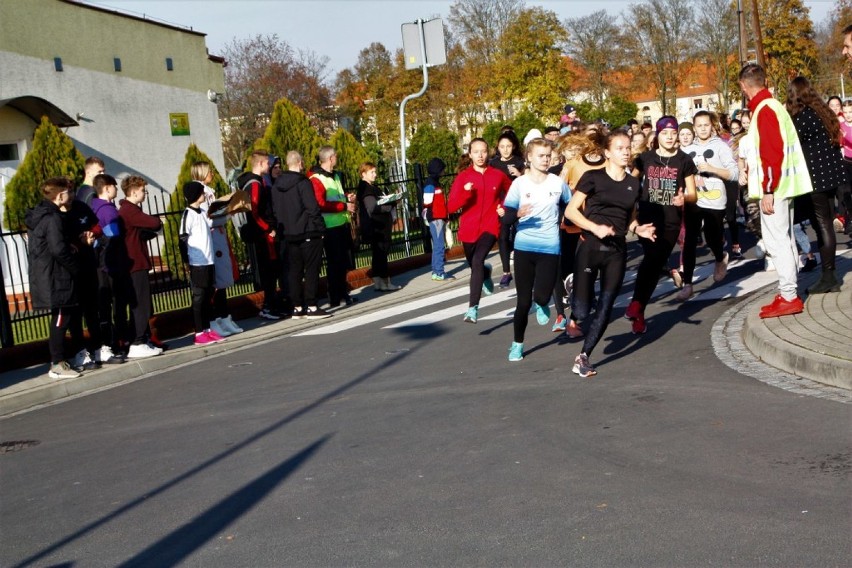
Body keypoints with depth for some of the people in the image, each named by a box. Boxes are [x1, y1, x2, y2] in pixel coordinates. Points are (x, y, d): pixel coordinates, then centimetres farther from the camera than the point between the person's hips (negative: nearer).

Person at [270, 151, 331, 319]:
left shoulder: (276, 185, 9)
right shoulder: (303, 183, -13)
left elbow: (275, 210, 12)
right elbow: (313, 208, -16)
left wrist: (282, 229, 15)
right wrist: (320, 226, -7)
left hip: (289, 234, 7)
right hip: (308, 233, -7)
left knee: (295, 270, 10)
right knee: (312, 269, -1)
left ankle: (297, 307, 12)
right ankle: (311, 307, -3)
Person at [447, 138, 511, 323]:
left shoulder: (498, 175, -1)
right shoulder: (463, 177, -3)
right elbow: (451, 206, -10)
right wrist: (465, 194, -27)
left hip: (490, 227, -2)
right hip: (468, 229, 2)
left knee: (477, 261, -26)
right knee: (475, 266, 19)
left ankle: (473, 308, -25)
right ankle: (486, 273, 59)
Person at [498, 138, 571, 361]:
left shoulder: (558, 183, 0)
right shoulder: (519, 183, -3)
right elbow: (505, 217, -7)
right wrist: (517, 214, -26)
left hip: (550, 248, 0)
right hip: (524, 247, 0)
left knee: (542, 296, -15)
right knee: (523, 301, 3)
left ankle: (542, 305, 24)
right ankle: (517, 343, 22)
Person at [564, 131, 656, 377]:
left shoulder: (633, 184, 11)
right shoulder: (593, 177, -3)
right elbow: (570, 210, -5)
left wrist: (639, 229, 0)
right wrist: (595, 228, -19)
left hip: (617, 252, 4)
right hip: (590, 248, -4)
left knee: (605, 308, -1)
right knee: (582, 311, -8)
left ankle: (583, 358, 11)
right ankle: (575, 311, 29)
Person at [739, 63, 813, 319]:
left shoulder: (764, 110, -15)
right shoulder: (774, 105, 15)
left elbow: (772, 153, -22)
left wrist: (768, 190, -21)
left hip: (773, 186, -10)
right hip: (783, 185, 10)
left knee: (776, 241, -6)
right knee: (784, 239, 14)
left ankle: (788, 297, -3)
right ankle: (789, 293, 20)